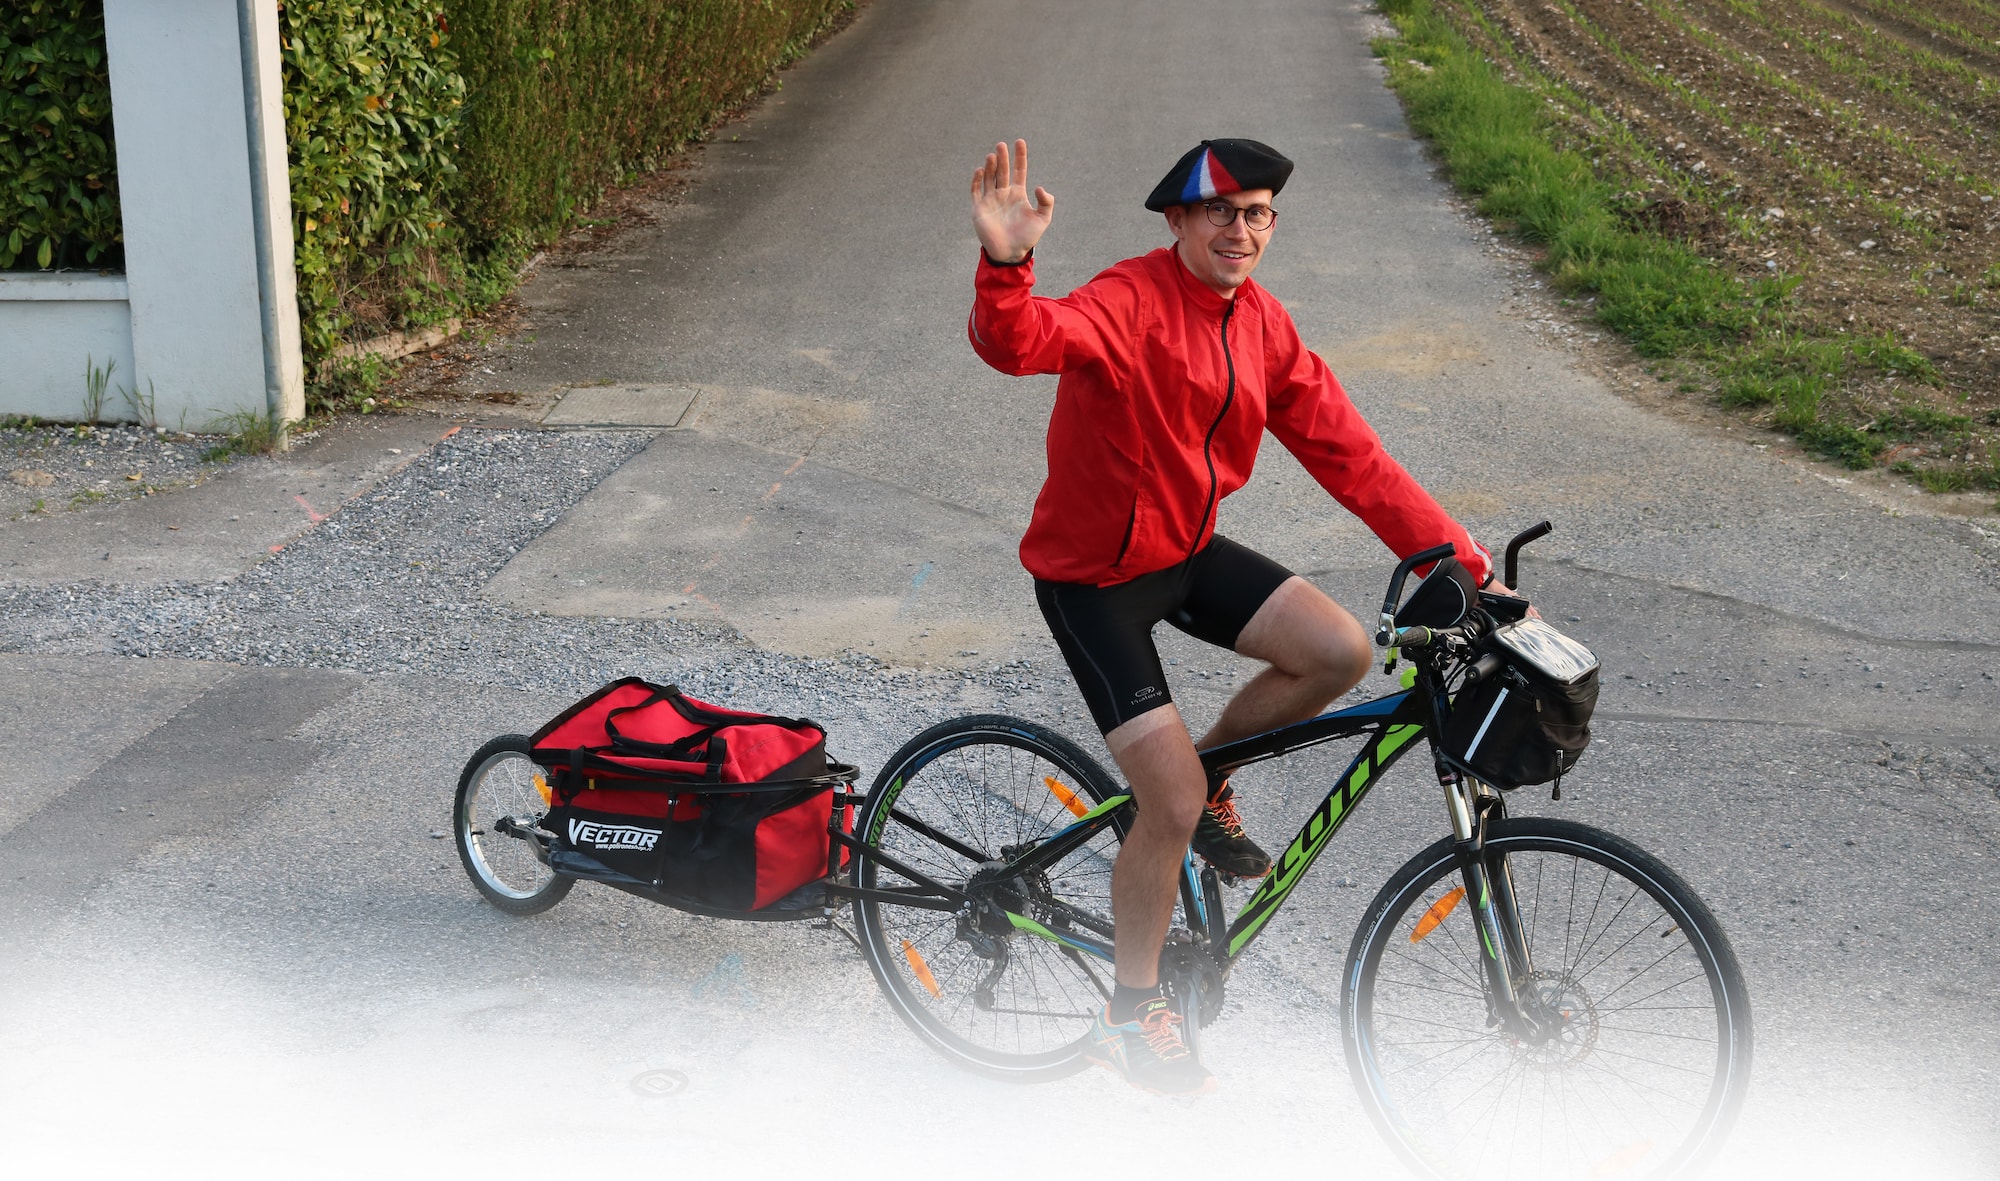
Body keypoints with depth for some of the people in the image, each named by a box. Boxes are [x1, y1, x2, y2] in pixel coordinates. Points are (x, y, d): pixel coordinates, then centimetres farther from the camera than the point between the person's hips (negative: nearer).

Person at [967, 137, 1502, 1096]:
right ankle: (1131, 1015, 13)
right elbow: (1017, 342, -43)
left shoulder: (1262, 325, 0)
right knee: (1173, 804, -10)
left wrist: (1468, 565, -1)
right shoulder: (1131, 303, -22)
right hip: (1092, 575, -6)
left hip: (1187, 549, 7)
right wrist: (1005, 265, -65)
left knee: (1340, 651, -14)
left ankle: (1205, 775, 14)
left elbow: (1347, 454, 1)